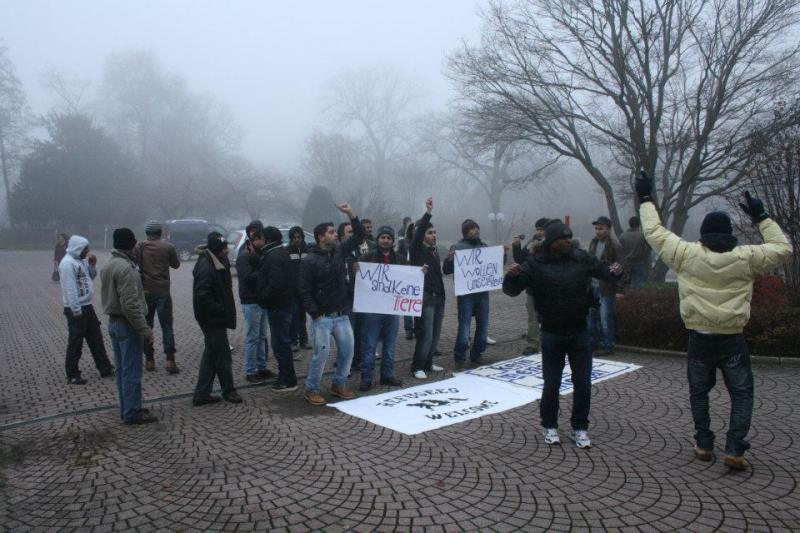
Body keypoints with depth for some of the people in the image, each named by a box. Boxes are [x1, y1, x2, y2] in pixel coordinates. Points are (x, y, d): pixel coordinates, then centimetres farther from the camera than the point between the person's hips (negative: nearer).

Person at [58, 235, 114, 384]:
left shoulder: (80, 260, 11)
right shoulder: (67, 263, -18)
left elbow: (90, 277, 19)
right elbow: (69, 288, -23)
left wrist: (92, 265, 1)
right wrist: (76, 309, -24)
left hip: (87, 306, 10)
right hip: (76, 310, -10)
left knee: (96, 340, 15)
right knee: (75, 343, 1)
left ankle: (105, 369, 23)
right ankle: (72, 375, 12)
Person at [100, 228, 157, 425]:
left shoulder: (108, 266, 12)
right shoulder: (126, 268, -20)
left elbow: (107, 297, 16)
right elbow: (130, 304, -25)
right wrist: (145, 330, -21)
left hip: (113, 322, 10)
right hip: (128, 325, -10)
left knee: (122, 369, 15)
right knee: (132, 371, -3)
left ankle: (127, 408, 24)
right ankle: (133, 413, 4)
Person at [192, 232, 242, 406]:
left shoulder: (218, 262, 6)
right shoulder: (205, 268, -23)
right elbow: (202, 297, -26)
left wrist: (226, 310, 9)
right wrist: (222, 311, -19)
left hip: (216, 318, 9)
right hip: (212, 319, -9)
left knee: (211, 354, 14)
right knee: (222, 354, 3)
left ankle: (201, 394, 22)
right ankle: (228, 390, 19)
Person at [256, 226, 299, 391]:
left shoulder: (273, 257, -18)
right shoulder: (281, 253, 14)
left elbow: (275, 283, -27)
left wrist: (264, 298, -14)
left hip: (277, 306, -11)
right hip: (284, 303, 11)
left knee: (280, 343, -4)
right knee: (282, 342, 17)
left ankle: (289, 381, 2)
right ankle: (285, 376, 28)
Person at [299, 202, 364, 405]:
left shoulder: (339, 251, 6)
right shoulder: (309, 261, -10)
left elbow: (359, 235, 8)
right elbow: (305, 292, -11)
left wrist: (351, 213, -2)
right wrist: (316, 315, -14)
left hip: (342, 314, 6)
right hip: (322, 317, -6)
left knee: (347, 350, 9)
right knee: (321, 354, -4)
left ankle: (339, 385, 26)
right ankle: (312, 390, 14)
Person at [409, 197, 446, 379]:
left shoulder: (434, 250, 15)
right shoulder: (416, 249, -6)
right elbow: (418, 233, -26)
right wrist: (428, 213, -34)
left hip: (438, 296, 7)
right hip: (424, 297, -7)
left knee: (435, 334, 11)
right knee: (426, 335, -8)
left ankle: (428, 363, 26)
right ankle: (417, 367, 3)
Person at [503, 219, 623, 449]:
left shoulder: (581, 258, -4)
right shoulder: (536, 262, -10)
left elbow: (604, 270, 3)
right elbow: (512, 290, -12)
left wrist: (615, 271, -21)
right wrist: (512, 275, -35)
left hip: (579, 332, 2)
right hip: (552, 334, -2)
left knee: (583, 383, 8)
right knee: (551, 384, 7)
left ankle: (580, 427, 25)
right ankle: (550, 426, 27)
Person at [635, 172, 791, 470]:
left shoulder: (687, 255, -8)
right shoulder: (746, 258, -6)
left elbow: (655, 233, 0)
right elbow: (783, 248, 9)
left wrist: (646, 200, 10)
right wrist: (762, 217, 14)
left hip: (700, 339, 1)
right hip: (732, 340, 0)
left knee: (699, 392, 17)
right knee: (741, 394, 12)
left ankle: (704, 445, 22)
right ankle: (734, 449, 4)